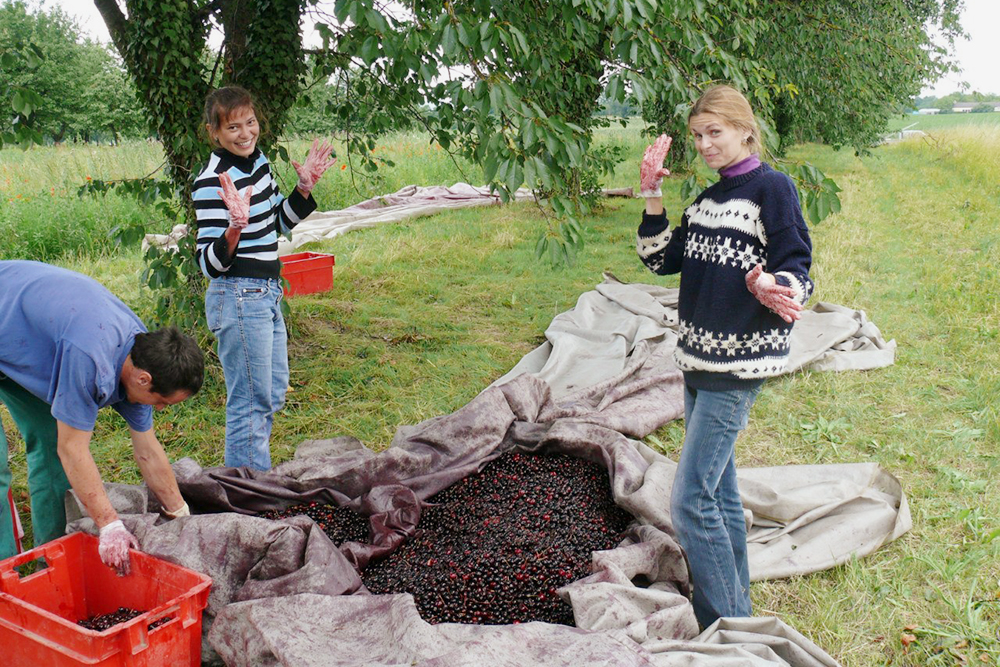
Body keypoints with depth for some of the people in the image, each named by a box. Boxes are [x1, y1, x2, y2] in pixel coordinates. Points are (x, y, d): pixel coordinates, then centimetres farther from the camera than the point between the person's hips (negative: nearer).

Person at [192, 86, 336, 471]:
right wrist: (235, 227, -37)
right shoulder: (213, 183, -18)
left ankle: (254, 478, 34)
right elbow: (210, 265, -20)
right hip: (237, 298, -9)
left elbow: (280, 224, 20)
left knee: (274, 393, 19)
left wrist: (304, 189, 6)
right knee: (251, 402, -1)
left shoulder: (258, 161, 7)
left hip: (267, 295, 9)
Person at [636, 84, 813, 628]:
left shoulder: (772, 188, -10)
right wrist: (653, 197, 1)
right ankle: (737, 610, 29)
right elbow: (661, 260, 11)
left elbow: (796, 272, -13)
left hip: (739, 364, -8)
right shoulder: (706, 200, 13)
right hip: (699, 359, 8)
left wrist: (771, 288, -35)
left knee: (690, 500, -11)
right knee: (719, 490, 15)